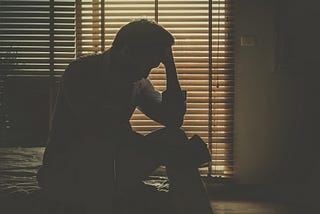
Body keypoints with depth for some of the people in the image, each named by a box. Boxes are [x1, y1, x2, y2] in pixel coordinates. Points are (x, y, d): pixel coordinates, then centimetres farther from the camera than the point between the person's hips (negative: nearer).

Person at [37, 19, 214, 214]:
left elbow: (173, 119, -4)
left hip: (109, 172, 6)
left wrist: (170, 67, -6)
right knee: (97, 142, -38)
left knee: (174, 137, -10)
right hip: (65, 173, -6)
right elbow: (97, 127, -28)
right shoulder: (81, 72, -15)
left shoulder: (138, 82, 6)